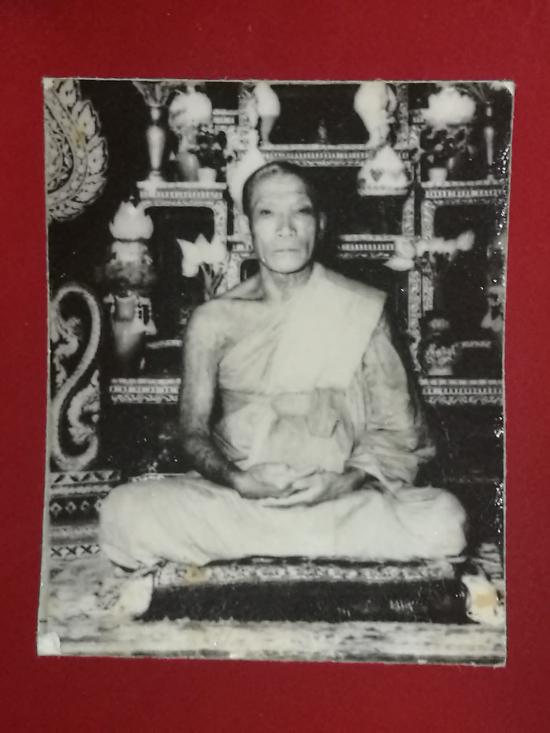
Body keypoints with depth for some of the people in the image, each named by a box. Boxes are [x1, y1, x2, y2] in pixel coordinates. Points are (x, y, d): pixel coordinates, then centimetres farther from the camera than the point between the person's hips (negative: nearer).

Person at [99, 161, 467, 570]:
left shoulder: (362, 311, 2)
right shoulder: (214, 321, 4)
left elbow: (396, 429, 2)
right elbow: (194, 433, 3)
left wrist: (346, 481, -16)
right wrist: (239, 480, -17)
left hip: (341, 498, 1)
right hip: (233, 497, 0)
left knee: (443, 521, -29)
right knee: (124, 511, -27)